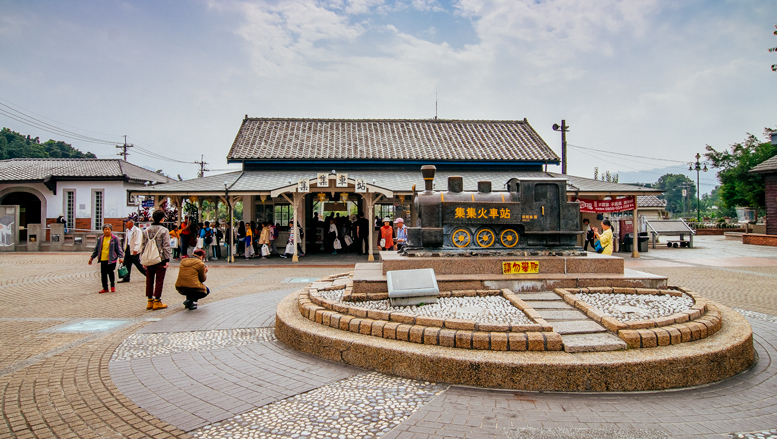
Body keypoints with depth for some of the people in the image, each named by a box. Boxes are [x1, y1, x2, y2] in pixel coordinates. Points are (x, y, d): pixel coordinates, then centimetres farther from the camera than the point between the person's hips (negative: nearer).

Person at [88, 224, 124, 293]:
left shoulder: (114, 238, 0)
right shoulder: (100, 239, 11)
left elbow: (119, 249, 0)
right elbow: (96, 249, 19)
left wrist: (121, 257, -10)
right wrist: (91, 258, 19)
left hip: (111, 259, -4)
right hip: (103, 259, 4)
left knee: (110, 272, -10)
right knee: (103, 274, 5)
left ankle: (112, 286, 13)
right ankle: (105, 288, 18)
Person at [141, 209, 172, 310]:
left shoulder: (147, 230, 8)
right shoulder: (164, 230, -8)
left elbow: (143, 245, 12)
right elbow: (166, 246, -10)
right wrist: (167, 260, -7)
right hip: (160, 260, -5)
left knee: (149, 281, 12)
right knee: (159, 281, 1)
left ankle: (150, 301, 18)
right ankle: (157, 301, 3)